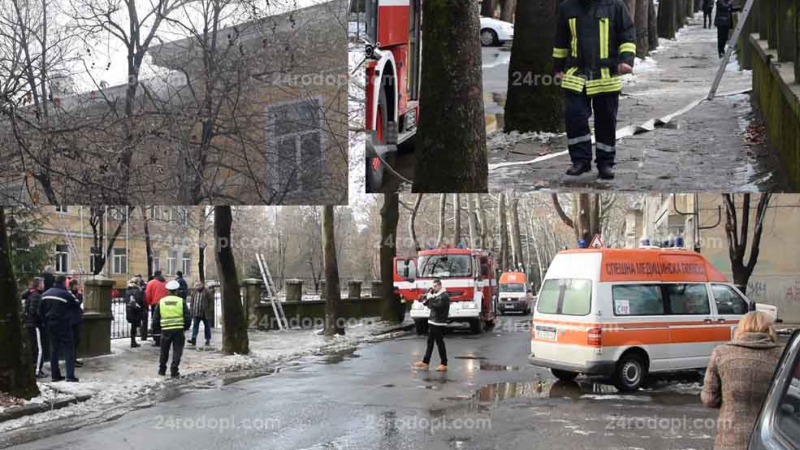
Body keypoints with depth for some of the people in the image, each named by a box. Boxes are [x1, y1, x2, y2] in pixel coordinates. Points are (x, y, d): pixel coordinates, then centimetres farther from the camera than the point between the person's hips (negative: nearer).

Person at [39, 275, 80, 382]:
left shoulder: (45, 294, 7)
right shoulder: (65, 294, -16)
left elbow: (41, 310, 10)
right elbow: (76, 303, -10)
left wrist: (46, 321, 18)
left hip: (50, 324, 7)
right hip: (63, 324, -7)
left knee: (54, 348, 13)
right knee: (68, 348, -3)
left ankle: (55, 374, 14)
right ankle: (70, 375, -9)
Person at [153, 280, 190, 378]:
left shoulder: (161, 302, 3)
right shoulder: (181, 302, -1)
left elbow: (156, 319, 6)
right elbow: (187, 317, -1)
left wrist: (157, 329, 18)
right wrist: (186, 327, 15)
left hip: (165, 330, 2)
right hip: (179, 329, -2)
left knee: (164, 351, 17)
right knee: (177, 351, 4)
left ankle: (162, 370, 25)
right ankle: (174, 371, 0)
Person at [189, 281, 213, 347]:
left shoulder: (207, 292, -5)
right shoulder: (194, 293, 10)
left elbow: (211, 301, -5)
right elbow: (192, 302, 16)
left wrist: (210, 311, -11)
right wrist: (192, 312, 10)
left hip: (205, 314, -4)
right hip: (196, 314, 4)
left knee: (207, 326, 7)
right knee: (195, 326, -5)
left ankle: (208, 340, 14)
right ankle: (193, 339, -10)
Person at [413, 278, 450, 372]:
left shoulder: (444, 296, -13)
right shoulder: (434, 295, 15)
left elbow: (437, 306, -25)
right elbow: (425, 302, 16)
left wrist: (429, 299, -16)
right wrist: (427, 295, -2)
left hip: (439, 324, -9)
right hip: (432, 322, 9)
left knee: (440, 343, -4)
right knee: (430, 343, 12)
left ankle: (444, 364, 2)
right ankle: (425, 362, 17)